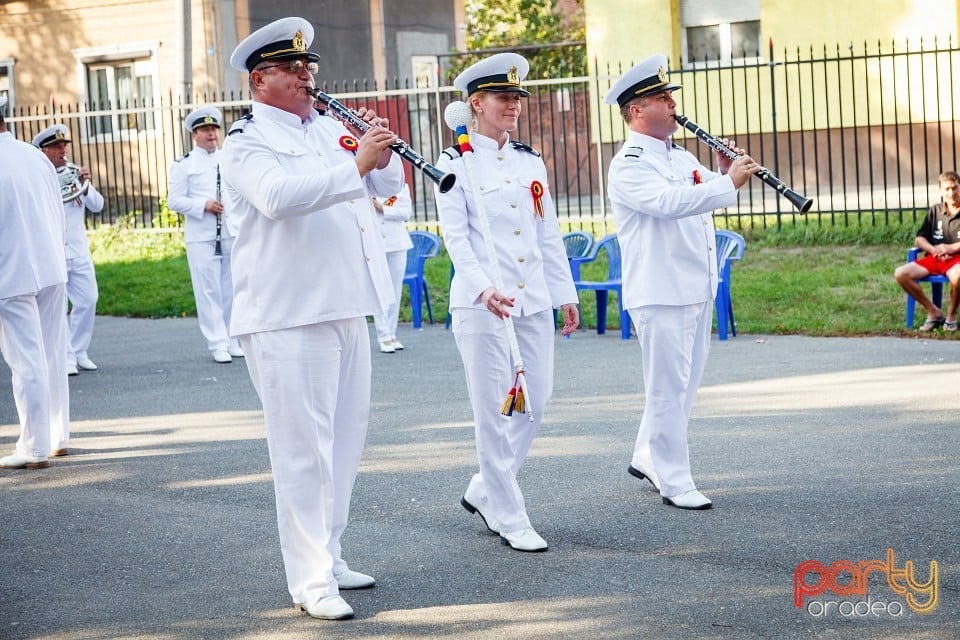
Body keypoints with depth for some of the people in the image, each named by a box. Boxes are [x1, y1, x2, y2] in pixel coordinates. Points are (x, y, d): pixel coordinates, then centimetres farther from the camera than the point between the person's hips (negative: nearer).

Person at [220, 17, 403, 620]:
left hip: (348, 310, 8)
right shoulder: (246, 142, -7)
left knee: (346, 440, 14)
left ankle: (329, 555, 26)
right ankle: (310, 581, -2)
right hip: (287, 317, -8)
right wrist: (355, 164, -31)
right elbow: (279, 196, -27)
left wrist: (381, 152, -4)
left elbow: (387, 186, 17)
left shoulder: (332, 128, 15)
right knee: (304, 450, -7)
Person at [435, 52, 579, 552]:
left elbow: (549, 235, 17)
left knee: (536, 401, 7)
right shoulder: (455, 164, -3)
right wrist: (485, 288, -26)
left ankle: (484, 491, 24)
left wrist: (566, 295, 14)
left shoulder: (530, 162, 14)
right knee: (493, 411, -3)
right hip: (481, 303, -6)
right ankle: (510, 519, 5)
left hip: (534, 300, 6)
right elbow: (455, 236, -12)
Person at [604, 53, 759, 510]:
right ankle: (674, 482, 2)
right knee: (669, 386, -4)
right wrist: (728, 182, -30)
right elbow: (671, 202, -28)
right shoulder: (629, 166, -12)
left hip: (698, 288, 9)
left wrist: (726, 172, -2)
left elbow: (713, 197, 18)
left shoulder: (681, 158, 16)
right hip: (660, 293, -9)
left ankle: (647, 457, 29)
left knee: (685, 382, 15)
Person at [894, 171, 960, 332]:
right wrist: (933, 249, -8)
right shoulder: (935, 211, 16)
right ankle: (933, 311, -7)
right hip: (934, 258, 5)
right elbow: (919, 239, 13)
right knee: (900, 274, -19)